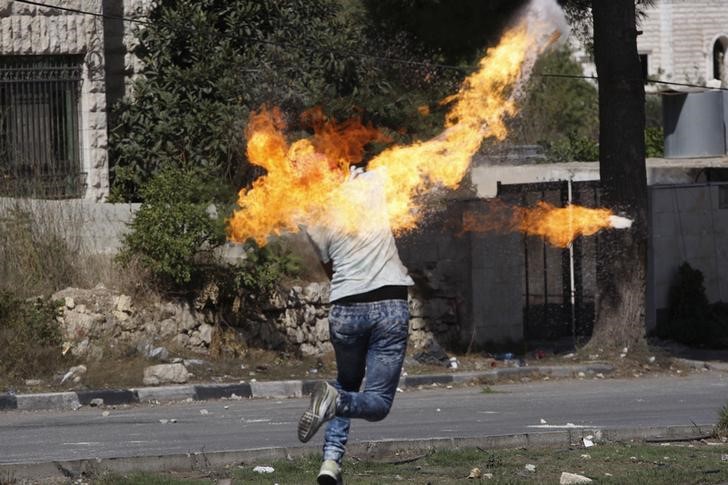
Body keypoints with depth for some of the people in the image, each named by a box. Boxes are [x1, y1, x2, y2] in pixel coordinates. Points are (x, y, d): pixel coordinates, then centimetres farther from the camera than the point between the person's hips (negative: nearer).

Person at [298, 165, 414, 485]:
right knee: (378, 403, 3)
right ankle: (335, 400, -30)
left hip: (345, 309, 2)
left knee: (347, 384, 26)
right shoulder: (371, 183, 0)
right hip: (390, 306, -2)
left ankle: (331, 459, 4)